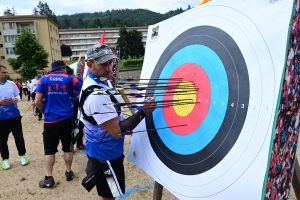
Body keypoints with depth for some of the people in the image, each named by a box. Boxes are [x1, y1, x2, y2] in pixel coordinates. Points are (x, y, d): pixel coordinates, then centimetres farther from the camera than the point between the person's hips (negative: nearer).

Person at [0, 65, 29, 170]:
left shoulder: (11, 83, 2)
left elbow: (18, 95, 9)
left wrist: (16, 100, -12)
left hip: (15, 115, 2)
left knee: (19, 136, 9)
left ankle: (22, 156, 25)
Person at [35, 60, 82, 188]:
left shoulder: (43, 80, 3)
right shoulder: (69, 79, 1)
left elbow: (37, 102, -3)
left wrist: (45, 112, 13)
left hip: (50, 120, 0)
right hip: (67, 119, 0)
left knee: (49, 149, 9)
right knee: (68, 147, 13)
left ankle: (48, 178, 12)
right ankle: (68, 173, 24)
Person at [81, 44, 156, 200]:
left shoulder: (93, 84, 4)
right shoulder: (97, 95, -29)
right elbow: (117, 131, -28)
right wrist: (143, 112, -25)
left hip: (101, 151, 10)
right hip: (106, 154, -10)